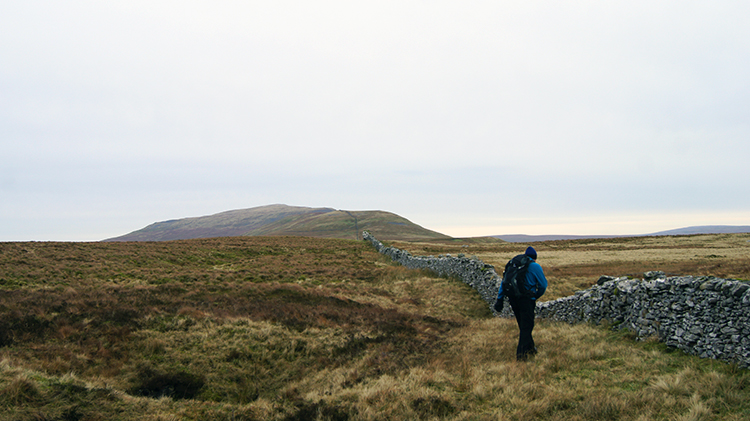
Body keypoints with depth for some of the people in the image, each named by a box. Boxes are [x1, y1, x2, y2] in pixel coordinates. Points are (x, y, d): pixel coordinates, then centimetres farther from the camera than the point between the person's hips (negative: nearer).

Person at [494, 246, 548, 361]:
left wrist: (499, 299, 10)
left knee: (523, 325, 19)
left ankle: (530, 348, 32)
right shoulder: (535, 266, -2)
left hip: (513, 298, 6)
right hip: (526, 299, -6)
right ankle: (521, 354, -5)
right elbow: (543, 285, -2)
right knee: (526, 326, 0)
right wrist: (536, 296, 16)